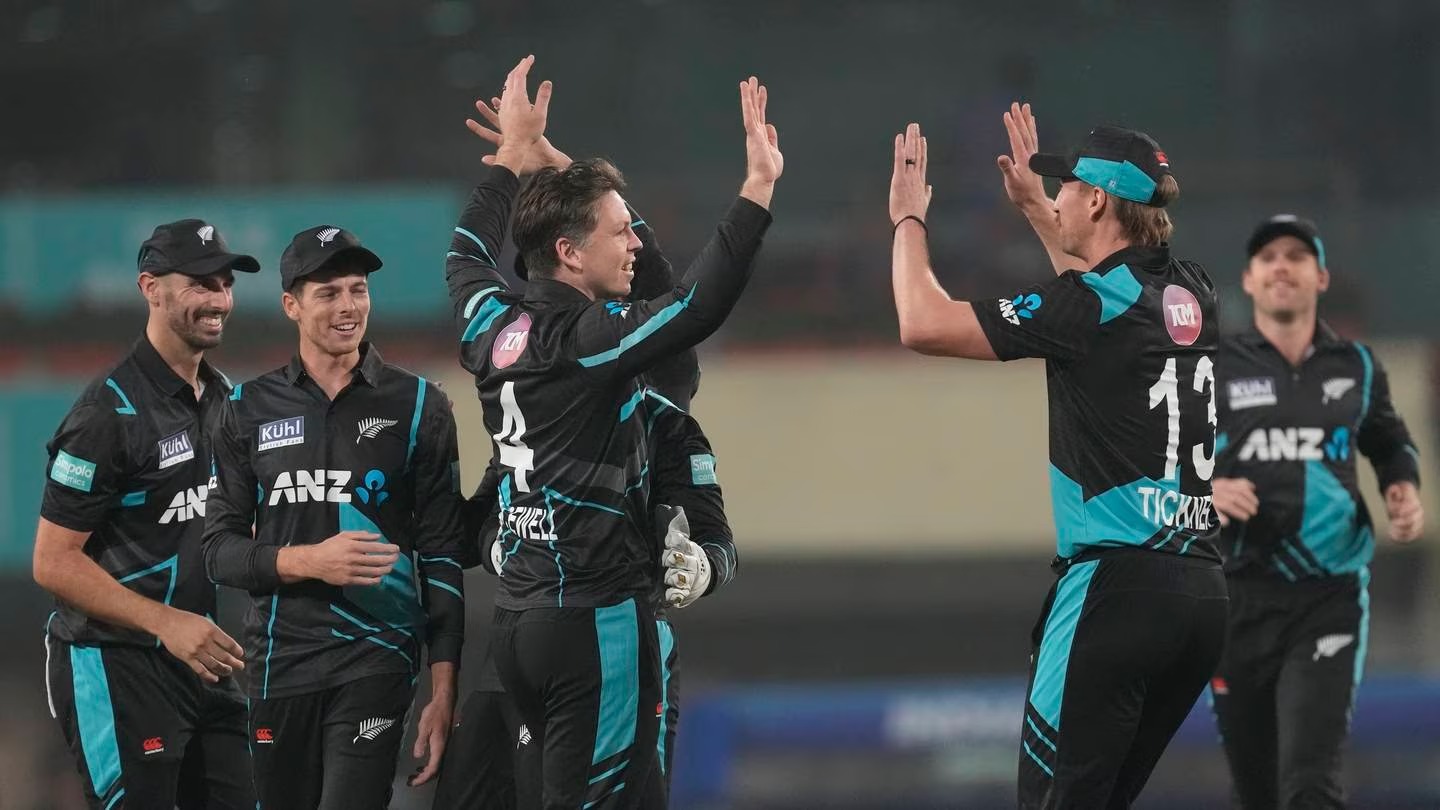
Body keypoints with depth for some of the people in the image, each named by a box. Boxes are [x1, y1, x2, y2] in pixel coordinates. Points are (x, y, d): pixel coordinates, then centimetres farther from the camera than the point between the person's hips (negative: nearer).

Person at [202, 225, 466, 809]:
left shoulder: (417, 405, 2)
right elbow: (220, 551, 4)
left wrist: (443, 690, -6)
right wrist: (307, 561, -15)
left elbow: (443, 555, 1)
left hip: (375, 659, -3)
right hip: (279, 664, 3)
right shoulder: (250, 410, 7)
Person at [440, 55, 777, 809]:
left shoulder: (494, 328, 7)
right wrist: (758, 186, -28)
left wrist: (514, 149, 39)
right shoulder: (586, 343, -16)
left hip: (517, 618, 9)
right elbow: (698, 306, -29)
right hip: (595, 616, -9)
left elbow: (468, 251, 28)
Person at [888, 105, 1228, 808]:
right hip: (1203, 593, 8)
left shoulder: (1088, 307, -11)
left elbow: (924, 325, -10)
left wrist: (908, 219, 5)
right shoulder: (1191, 293, 12)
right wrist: (1033, 206, 44)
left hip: (1117, 588, -8)